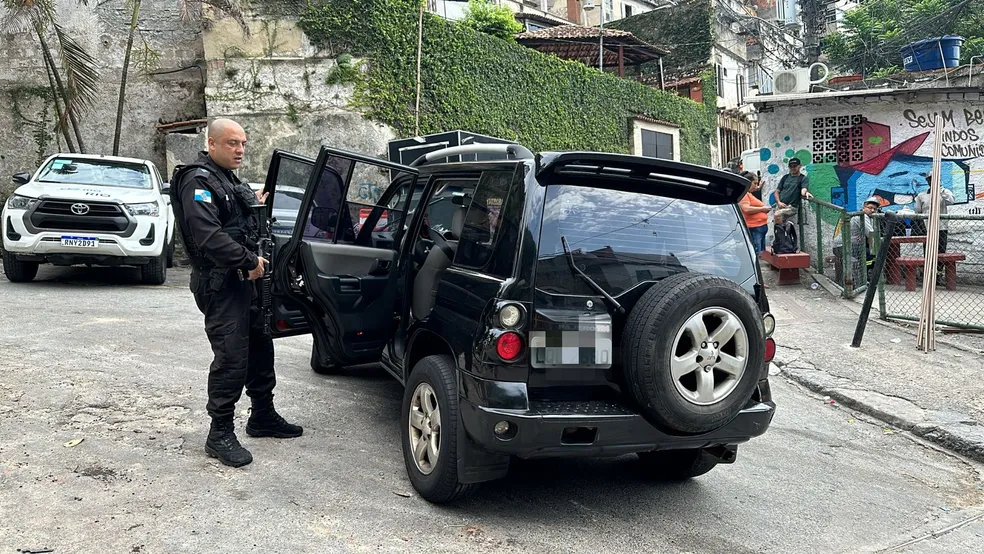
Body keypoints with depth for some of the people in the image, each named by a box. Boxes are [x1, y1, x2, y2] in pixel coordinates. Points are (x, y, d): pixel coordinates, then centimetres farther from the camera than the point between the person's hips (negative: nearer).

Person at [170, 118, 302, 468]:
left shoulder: (229, 180, 18)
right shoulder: (199, 181, -13)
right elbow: (208, 235, -26)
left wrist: (255, 206, 10)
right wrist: (249, 261, -23)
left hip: (243, 280, 10)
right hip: (220, 285, -10)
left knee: (260, 347, 16)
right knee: (231, 357, -10)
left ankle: (263, 416, 30)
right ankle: (220, 434, 1)